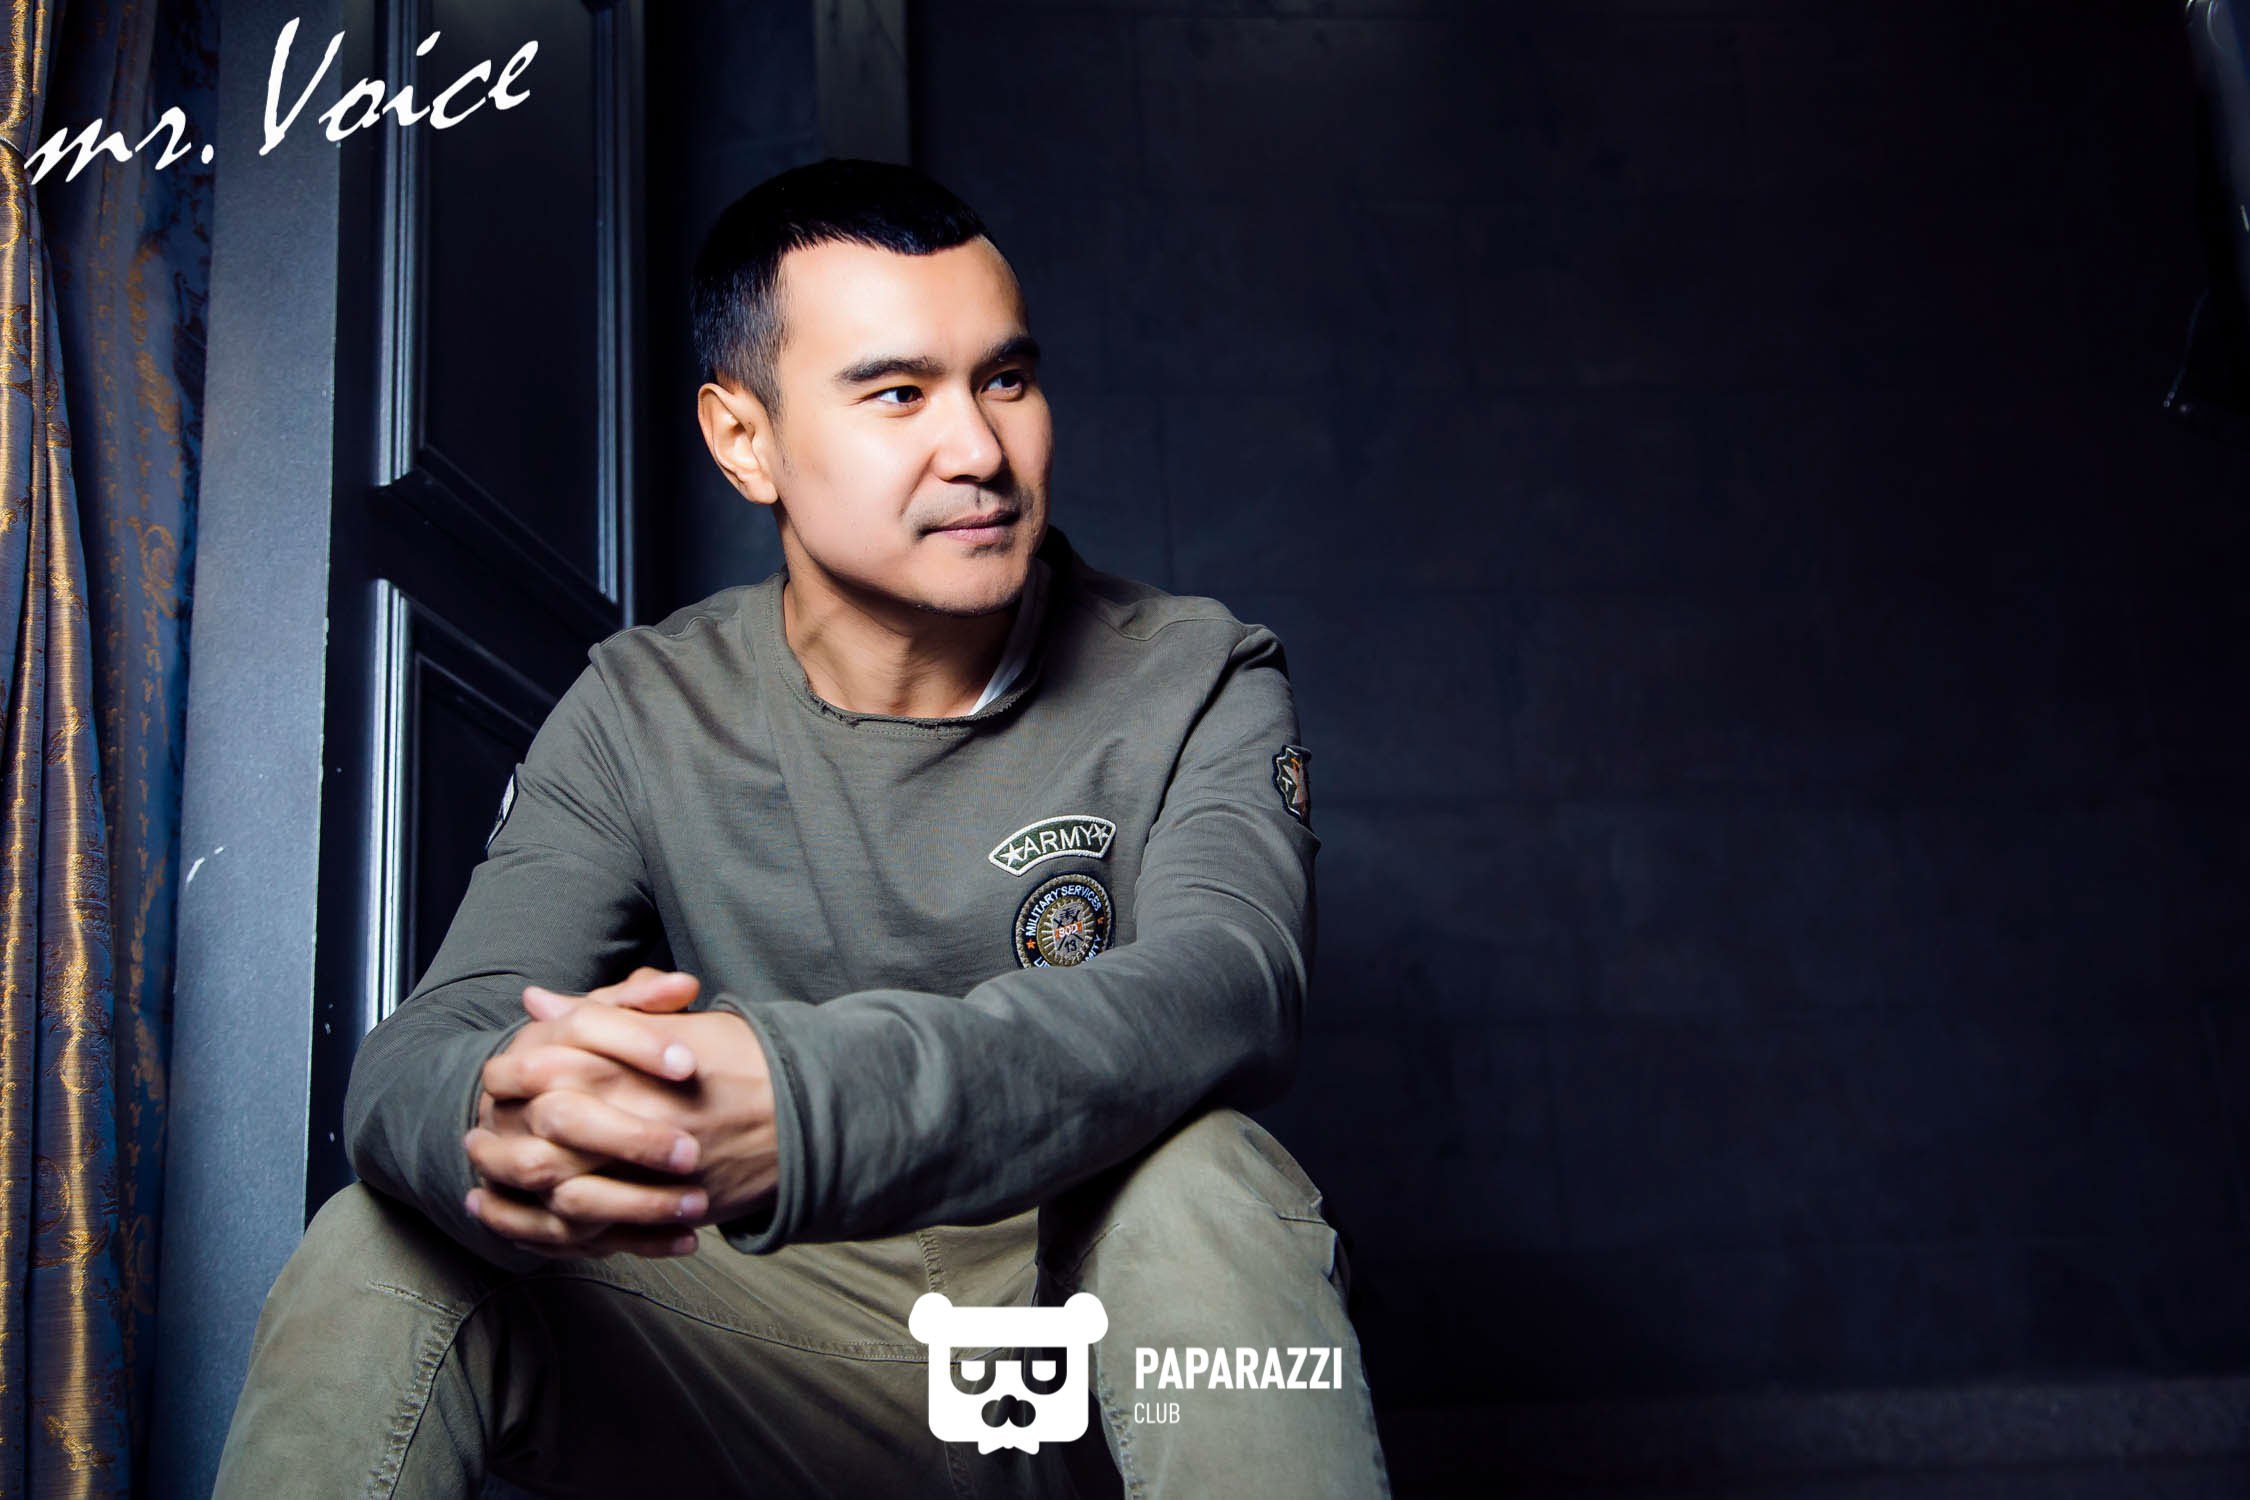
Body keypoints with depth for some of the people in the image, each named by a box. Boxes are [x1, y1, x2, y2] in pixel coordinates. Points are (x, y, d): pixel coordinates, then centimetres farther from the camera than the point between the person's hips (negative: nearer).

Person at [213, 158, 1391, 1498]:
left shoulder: (1196, 686, -7)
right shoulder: (642, 718, -1)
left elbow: (1225, 986, -28)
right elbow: (425, 1051, -13)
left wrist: (801, 1100, -46)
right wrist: (497, 1120, -41)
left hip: (1100, 1344, 0)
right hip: (774, 1370, 1)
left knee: (1201, 1179, -33)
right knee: (376, 1258, -20)